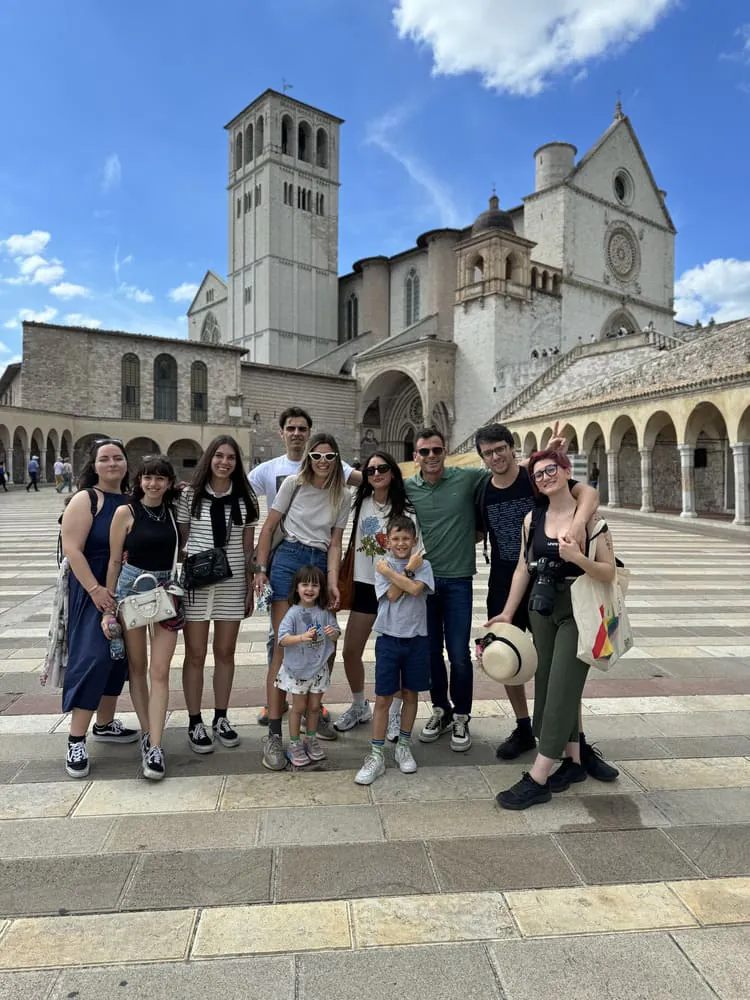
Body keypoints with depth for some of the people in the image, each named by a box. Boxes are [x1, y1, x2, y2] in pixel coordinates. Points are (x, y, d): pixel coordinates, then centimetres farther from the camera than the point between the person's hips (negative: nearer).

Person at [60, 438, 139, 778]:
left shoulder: (132, 501, 7)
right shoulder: (85, 500, -8)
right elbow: (71, 549, -15)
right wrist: (95, 589, -21)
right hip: (93, 591, -6)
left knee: (118, 658, 13)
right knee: (92, 657, -10)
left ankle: (105, 725, 29)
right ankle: (76, 741, -1)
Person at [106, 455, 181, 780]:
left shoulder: (174, 512, 4)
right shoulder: (126, 513, -4)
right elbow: (115, 561, -2)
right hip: (132, 590, -1)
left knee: (160, 671, -3)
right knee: (137, 667, 10)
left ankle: (155, 747, 0)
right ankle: (146, 733, 25)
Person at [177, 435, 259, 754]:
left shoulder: (245, 498, 6)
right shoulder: (190, 495, 0)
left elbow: (248, 548, 8)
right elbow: (180, 541, 3)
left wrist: (251, 588, 6)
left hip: (232, 584, 2)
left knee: (225, 652, 10)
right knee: (196, 654, 5)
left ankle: (221, 719, 24)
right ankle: (195, 723, 17)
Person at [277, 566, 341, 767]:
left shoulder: (324, 612, -3)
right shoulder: (293, 613, -15)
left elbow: (336, 635, 3)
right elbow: (282, 639, -22)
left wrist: (332, 633, -20)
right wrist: (303, 637, -38)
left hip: (318, 667, 4)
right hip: (297, 668, -3)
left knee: (314, 706, 14)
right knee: (299, 707, 8)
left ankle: (311, 741, 32)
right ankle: (295, 745, 23)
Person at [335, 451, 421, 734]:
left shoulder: (406, 510, -7)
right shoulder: (362, 504, 4)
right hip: (365, 585, 4)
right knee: (350, 651, 7)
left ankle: (394, 714, 25)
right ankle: (359, 706, 30)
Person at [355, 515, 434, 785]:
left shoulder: (423, 565, -1)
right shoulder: (382, 565, -1)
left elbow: (415, 589, -19)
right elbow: (392, 594, -14)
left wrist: (390, 572, -14)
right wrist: (409, 570, -13)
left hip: (416, 638, 1)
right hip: (389, 637, -1)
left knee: (410, 694, 13)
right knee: (383, 698, 1)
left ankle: (403, 746, 30)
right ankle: (376, 755, 11)